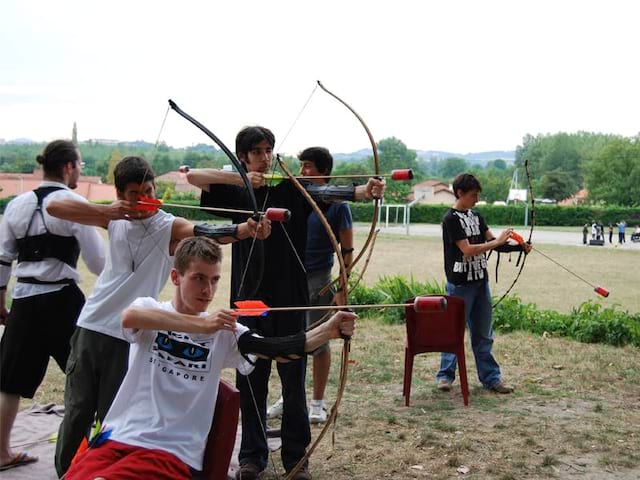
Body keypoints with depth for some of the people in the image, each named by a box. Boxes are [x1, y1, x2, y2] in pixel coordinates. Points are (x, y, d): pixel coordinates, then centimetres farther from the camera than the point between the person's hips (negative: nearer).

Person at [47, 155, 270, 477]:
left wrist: (245, 229, -49)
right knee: (77, 411, 12)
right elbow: (54, 207, -1)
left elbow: (208, 232, -28)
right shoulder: (115, 219, 4)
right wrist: (106, 210, -15)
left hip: (129, 335, -3)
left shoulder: (169, 226, -8)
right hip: (91, 326, 4)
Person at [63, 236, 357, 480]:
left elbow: (275, 349, -9)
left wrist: (329, 330, -24)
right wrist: (200, 325, -31)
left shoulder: (223, 331, 5)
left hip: (172, 453, -1)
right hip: (118, 438, 1)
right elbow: (129, 317, -21)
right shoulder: (149, 308, 3)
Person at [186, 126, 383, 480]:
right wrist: (241, 179, -14)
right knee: (251, 379, 9)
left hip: (289, 298, -1)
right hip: (249, 298, 1)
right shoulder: (236, 193, 6)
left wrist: (362, 191, -38)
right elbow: (193, 176, -5)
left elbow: (325, 192, -18)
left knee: (293, 379, 5)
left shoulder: (291, 189, 1)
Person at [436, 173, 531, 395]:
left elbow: (491, 240, 7)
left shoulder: (476, 216, 11)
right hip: (460, 284, -7)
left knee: (483, 334, 11)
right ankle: (445, 375, 15)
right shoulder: (451, 219, -12)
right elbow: (467, 250, -18)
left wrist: (519, 247, -8)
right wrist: (498, 242, -16)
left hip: (480, 281, 7)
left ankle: (491, 377, 17)